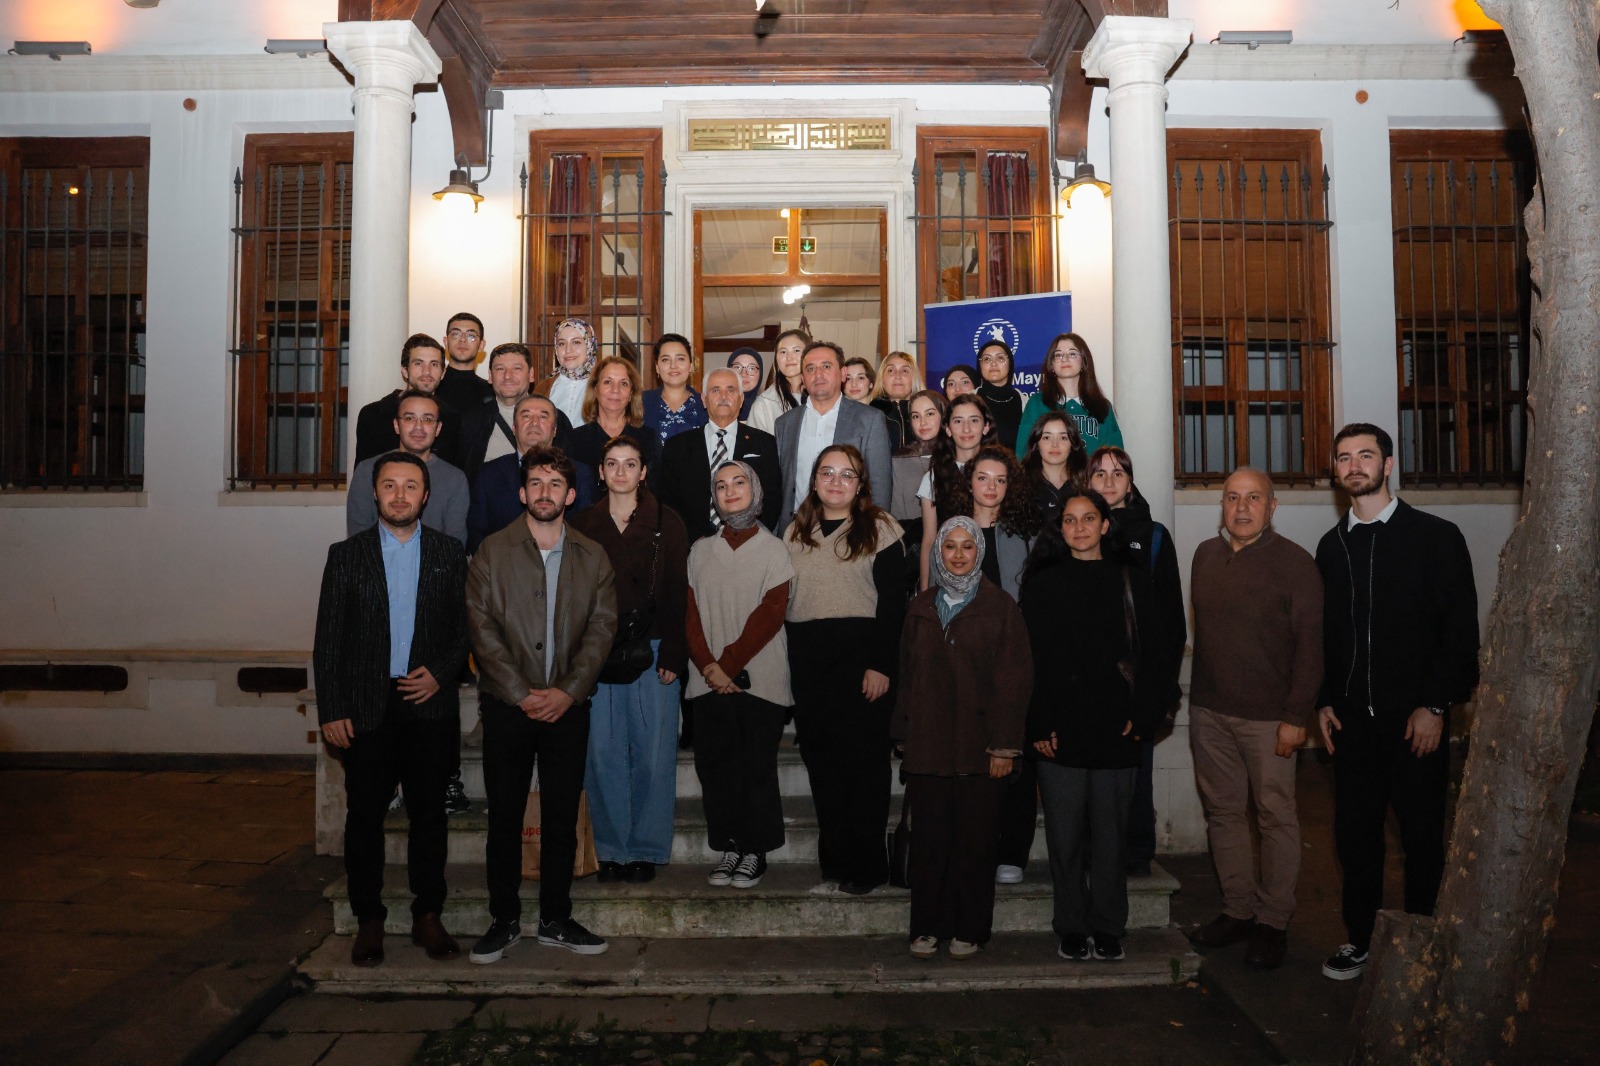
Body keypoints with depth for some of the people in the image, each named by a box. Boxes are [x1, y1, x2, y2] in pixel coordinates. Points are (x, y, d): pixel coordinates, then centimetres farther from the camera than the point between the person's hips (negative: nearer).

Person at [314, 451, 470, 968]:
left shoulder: (449, 553, 7)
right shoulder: (346, 555, 5)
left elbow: (465, 627, 8)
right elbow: (327, 640, 3)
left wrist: (441, 673, -8)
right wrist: (331, 710, -3)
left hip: (430, 706, 0)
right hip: (366, 708, 0)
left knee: (428, 814, 6)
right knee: (365, 816, 5)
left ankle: (427, 916, 19)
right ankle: (368, 920, 19)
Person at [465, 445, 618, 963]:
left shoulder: (593, 557, 7)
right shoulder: (492, 552, 2)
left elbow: (602, 627, 1)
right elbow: (483, 628, -4)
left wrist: (567, 691, -11)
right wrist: (521, 694, -12)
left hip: (568, 706, 1)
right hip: (506, 705, -1)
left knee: (563, 817, 7)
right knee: (504, 817, 5)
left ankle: (556, 919, 19)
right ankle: (504, 921, 18)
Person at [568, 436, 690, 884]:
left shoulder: (666, 523, 4)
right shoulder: (583, 525, 9)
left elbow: (677, 594, 0)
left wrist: (673, 656, -7)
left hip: (652, 653, -1)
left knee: (654, 754, 1)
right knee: (603, 755, 2)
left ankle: (647, 849, 14)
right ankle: (612, 849, 15)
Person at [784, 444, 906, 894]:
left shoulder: (879, 529, 0)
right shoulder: (795, 532, 15)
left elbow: (893, 603, -5)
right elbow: (782, 599, 15)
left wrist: (881, 665, -12)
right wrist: (786, 665, 8)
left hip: (861, 654, -4)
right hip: (808, 658, 5)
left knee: (863, 759, -2)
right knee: (820, 757, 6)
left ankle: (866, 863, 9)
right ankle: (834, 858, 17)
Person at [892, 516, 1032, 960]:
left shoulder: (1000, 607, 1)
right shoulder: (920, 608, 12)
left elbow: (1015, 680, -3)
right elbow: (907, 676, 12)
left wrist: (1004, 747, -9)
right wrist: (904, 737, 7)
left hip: (978, 748, -2)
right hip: (928, 747, 3)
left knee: (974, 842, 3)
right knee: (930, 841, 4)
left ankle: (969, 929, 17)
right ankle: (927, 927, 16)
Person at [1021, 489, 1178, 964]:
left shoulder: (1131, 582, 7)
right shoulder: (1042, 584, 5)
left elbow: (1155, 654, 7)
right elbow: (1028, 658, 1)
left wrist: (1142, 715, -3)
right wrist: (1038, 725, -6)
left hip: (1116, 732, 1)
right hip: (1060, 732, 0)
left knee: (1110, 835, 8)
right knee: (1065, 836, 5)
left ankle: (1107, 928, 22)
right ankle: (1071, 927, 20)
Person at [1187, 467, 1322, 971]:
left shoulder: (1294, 562, -7)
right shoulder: (1206, 555, 9)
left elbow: (1309, 645, -10)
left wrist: (1296, 717, -14)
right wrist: (1195, 694, 10)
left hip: (1267, 716, -5)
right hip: (1209, 711, 5)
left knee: (1276, 816, 3)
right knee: (1223, 812, 11)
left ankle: (1273, 921, 16)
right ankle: (1238, 910, 24)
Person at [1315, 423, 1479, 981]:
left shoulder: (1435, 537, -2)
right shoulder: (1332, 545, 11)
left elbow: (1460, 630, -6)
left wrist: (1435, 705, -12)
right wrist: (1323, 701, 7)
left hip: (1416, 716, -3)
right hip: (1352, 718, 4)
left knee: (1421, 835, 5)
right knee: (1355, 831, 8)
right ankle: (1359, 939, 21)